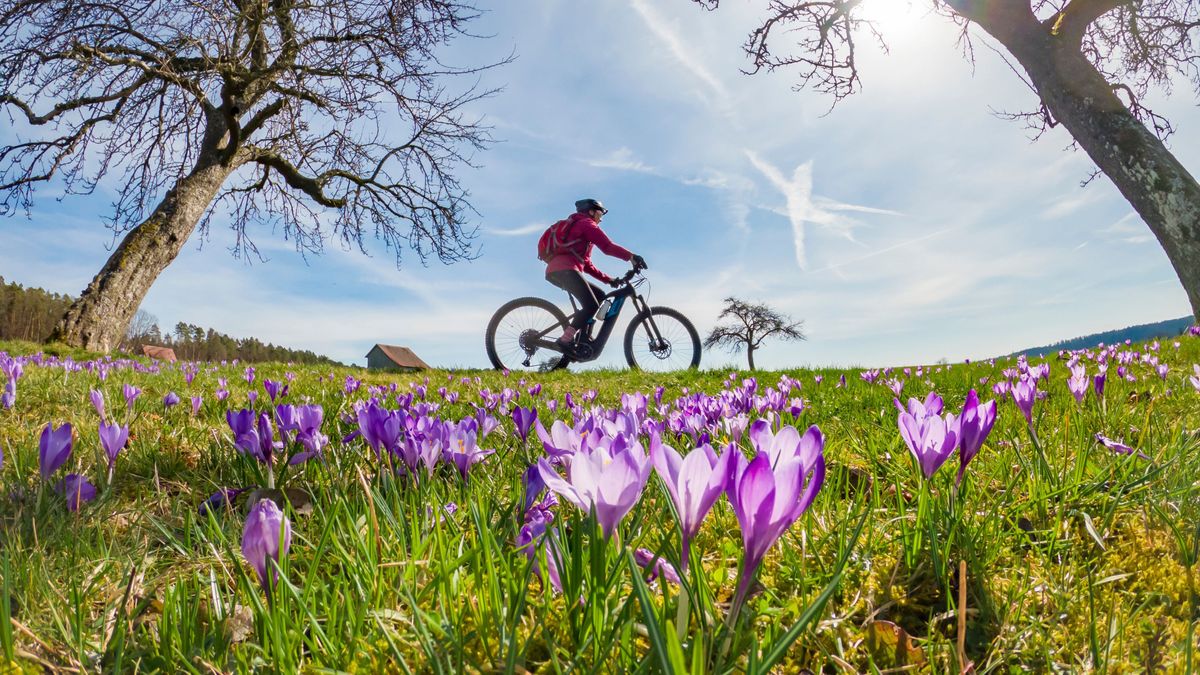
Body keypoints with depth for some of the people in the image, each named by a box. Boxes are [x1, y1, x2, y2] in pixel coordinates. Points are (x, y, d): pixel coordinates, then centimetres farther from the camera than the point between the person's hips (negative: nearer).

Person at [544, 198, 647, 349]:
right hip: (565, 269, -10)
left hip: (554, 271, 10)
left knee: (599, 296, 12)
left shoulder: (577, 226, 36)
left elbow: (587, 265, 31)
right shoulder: (586, 223, 7)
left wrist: (608, 279, 24)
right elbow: (608, 246, -13)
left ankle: (581, 334, 3)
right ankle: (565, 339, -24)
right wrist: (631, 256, -21)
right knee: (591, 306, -18)